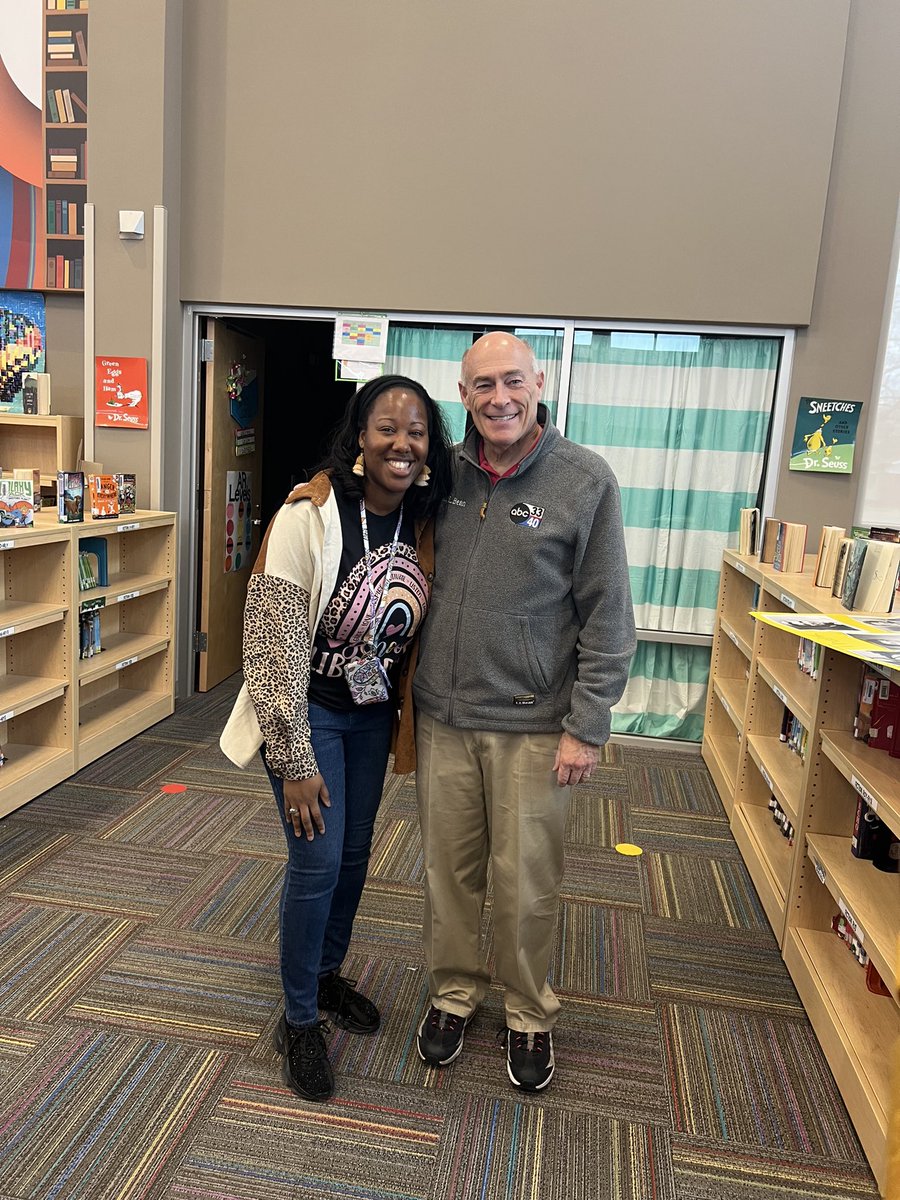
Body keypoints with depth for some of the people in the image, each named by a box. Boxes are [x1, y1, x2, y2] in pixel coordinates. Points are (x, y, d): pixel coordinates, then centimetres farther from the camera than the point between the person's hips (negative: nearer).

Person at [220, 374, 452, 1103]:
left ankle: (327, 974, 43)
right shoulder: (308, 517, -23)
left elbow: (421, 631, 6)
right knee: (317, 862, -1)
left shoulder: (424, 527, -6)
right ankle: (299, 1021, 23)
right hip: (309, 711, -5)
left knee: (355, 852, 17)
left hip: (373, 715, 5)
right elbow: (275, 646, -22)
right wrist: (294, 761, -19)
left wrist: (408, 719, 7)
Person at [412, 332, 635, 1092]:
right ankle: (454, 992, 39)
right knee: (449, 868, 16)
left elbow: (607, 616, -8)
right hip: (443, 715, 4)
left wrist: (587, 728, -11)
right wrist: (406, 694, 10)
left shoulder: (586, 480, -9)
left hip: (532, 724, -3)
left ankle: (529, 1013, 34)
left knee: (527, 882, 9)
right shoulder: (444, 474, 2)